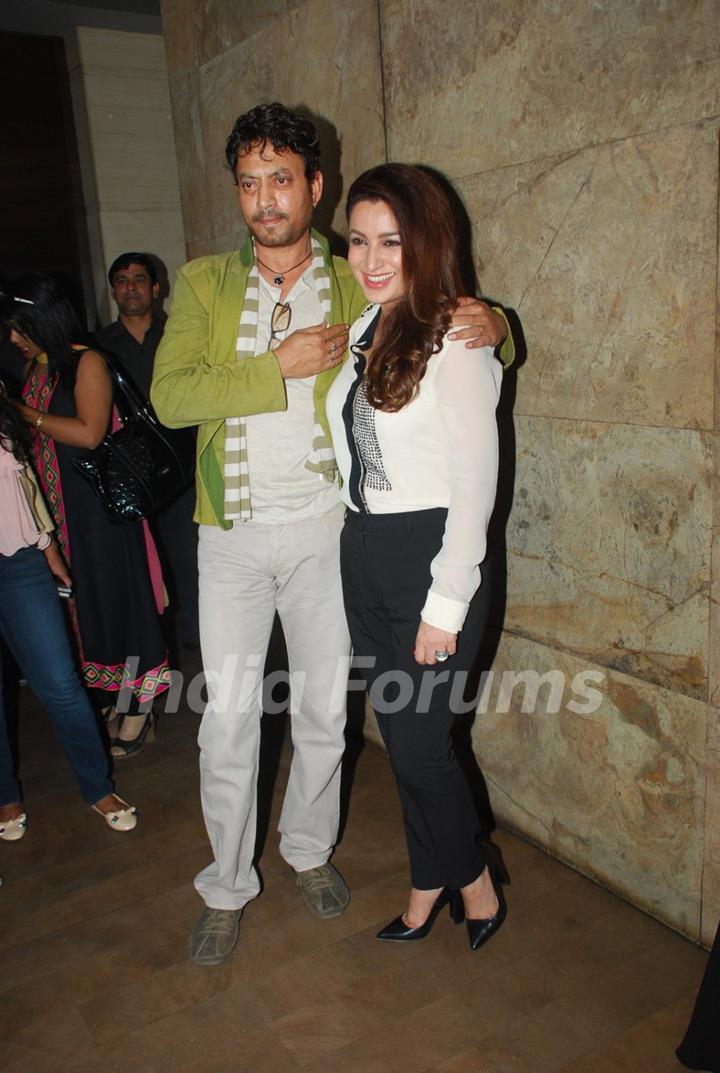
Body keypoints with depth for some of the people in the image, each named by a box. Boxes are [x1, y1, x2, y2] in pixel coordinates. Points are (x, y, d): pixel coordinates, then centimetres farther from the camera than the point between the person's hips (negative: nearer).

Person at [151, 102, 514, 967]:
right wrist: (280, 366, -19)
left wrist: (488, 326, -14)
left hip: (325, 529, 1)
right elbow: (170, 396, -11)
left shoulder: (359, 288, 2)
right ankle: (226, 887, 26)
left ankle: (309, 849, 37)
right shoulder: (202, 283, 2)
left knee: (323, 710, 12)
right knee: (228, 718, 5)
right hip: (233, 535, 0)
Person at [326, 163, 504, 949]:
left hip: (431, 555, -7)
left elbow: (475, 484, -15)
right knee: (398, 734, 15)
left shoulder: (454, 341, -12)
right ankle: (432, 886, 35)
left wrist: (447, 604, -16)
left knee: (419, 741, 1)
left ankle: (474, 886, 29)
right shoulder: (359, 330, 9)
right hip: (361, 555, 7)